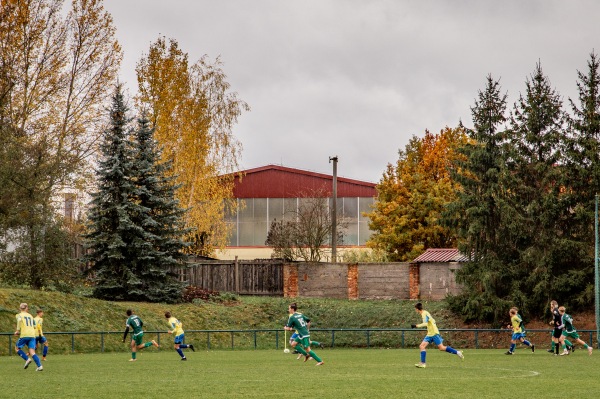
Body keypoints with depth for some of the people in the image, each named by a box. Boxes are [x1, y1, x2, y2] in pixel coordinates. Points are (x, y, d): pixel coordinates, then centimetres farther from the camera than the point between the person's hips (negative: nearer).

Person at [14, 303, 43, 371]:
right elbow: (34, 326, 20)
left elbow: (19, 320, -16)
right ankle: (39, 366, -18)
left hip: (24, 335, -4)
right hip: (32, 335, 4)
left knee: (18, 348, 15)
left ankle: (27, 359, -6)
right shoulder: (30, 316, 22)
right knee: (32, 352, -1)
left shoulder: (19, 315, 8)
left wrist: (18, 331, -8)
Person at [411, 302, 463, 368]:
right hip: (430, 334, 10)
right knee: (422, 346, -3)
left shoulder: (424, 314, -15)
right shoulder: (425, 313, 14)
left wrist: (416, 326, -30)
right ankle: (423, 363, -6)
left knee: (441, 348, -7)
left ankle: (457, 352, 3)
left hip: (434, 333, -10)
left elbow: (425, 323, -31)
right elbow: (433, 321, 24)